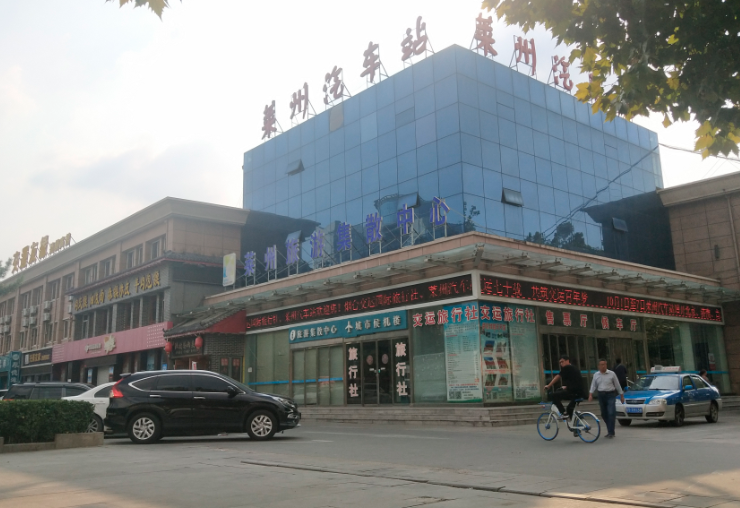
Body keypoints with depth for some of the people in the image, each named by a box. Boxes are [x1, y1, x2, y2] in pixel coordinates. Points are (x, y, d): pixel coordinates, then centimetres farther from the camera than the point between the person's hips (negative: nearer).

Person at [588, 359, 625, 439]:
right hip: (601, 395, 4)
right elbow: (593, 385, 9)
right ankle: (609, 430, 21)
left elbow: (617, 385, 4)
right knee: (604, 414, 8)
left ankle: (611, 432, -10)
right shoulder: (596, 375, 9)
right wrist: (591, 394, -4)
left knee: (611, 413, -12)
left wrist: (621, 395, 6)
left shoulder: (611, 374, 0)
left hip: (610, 395, -4)